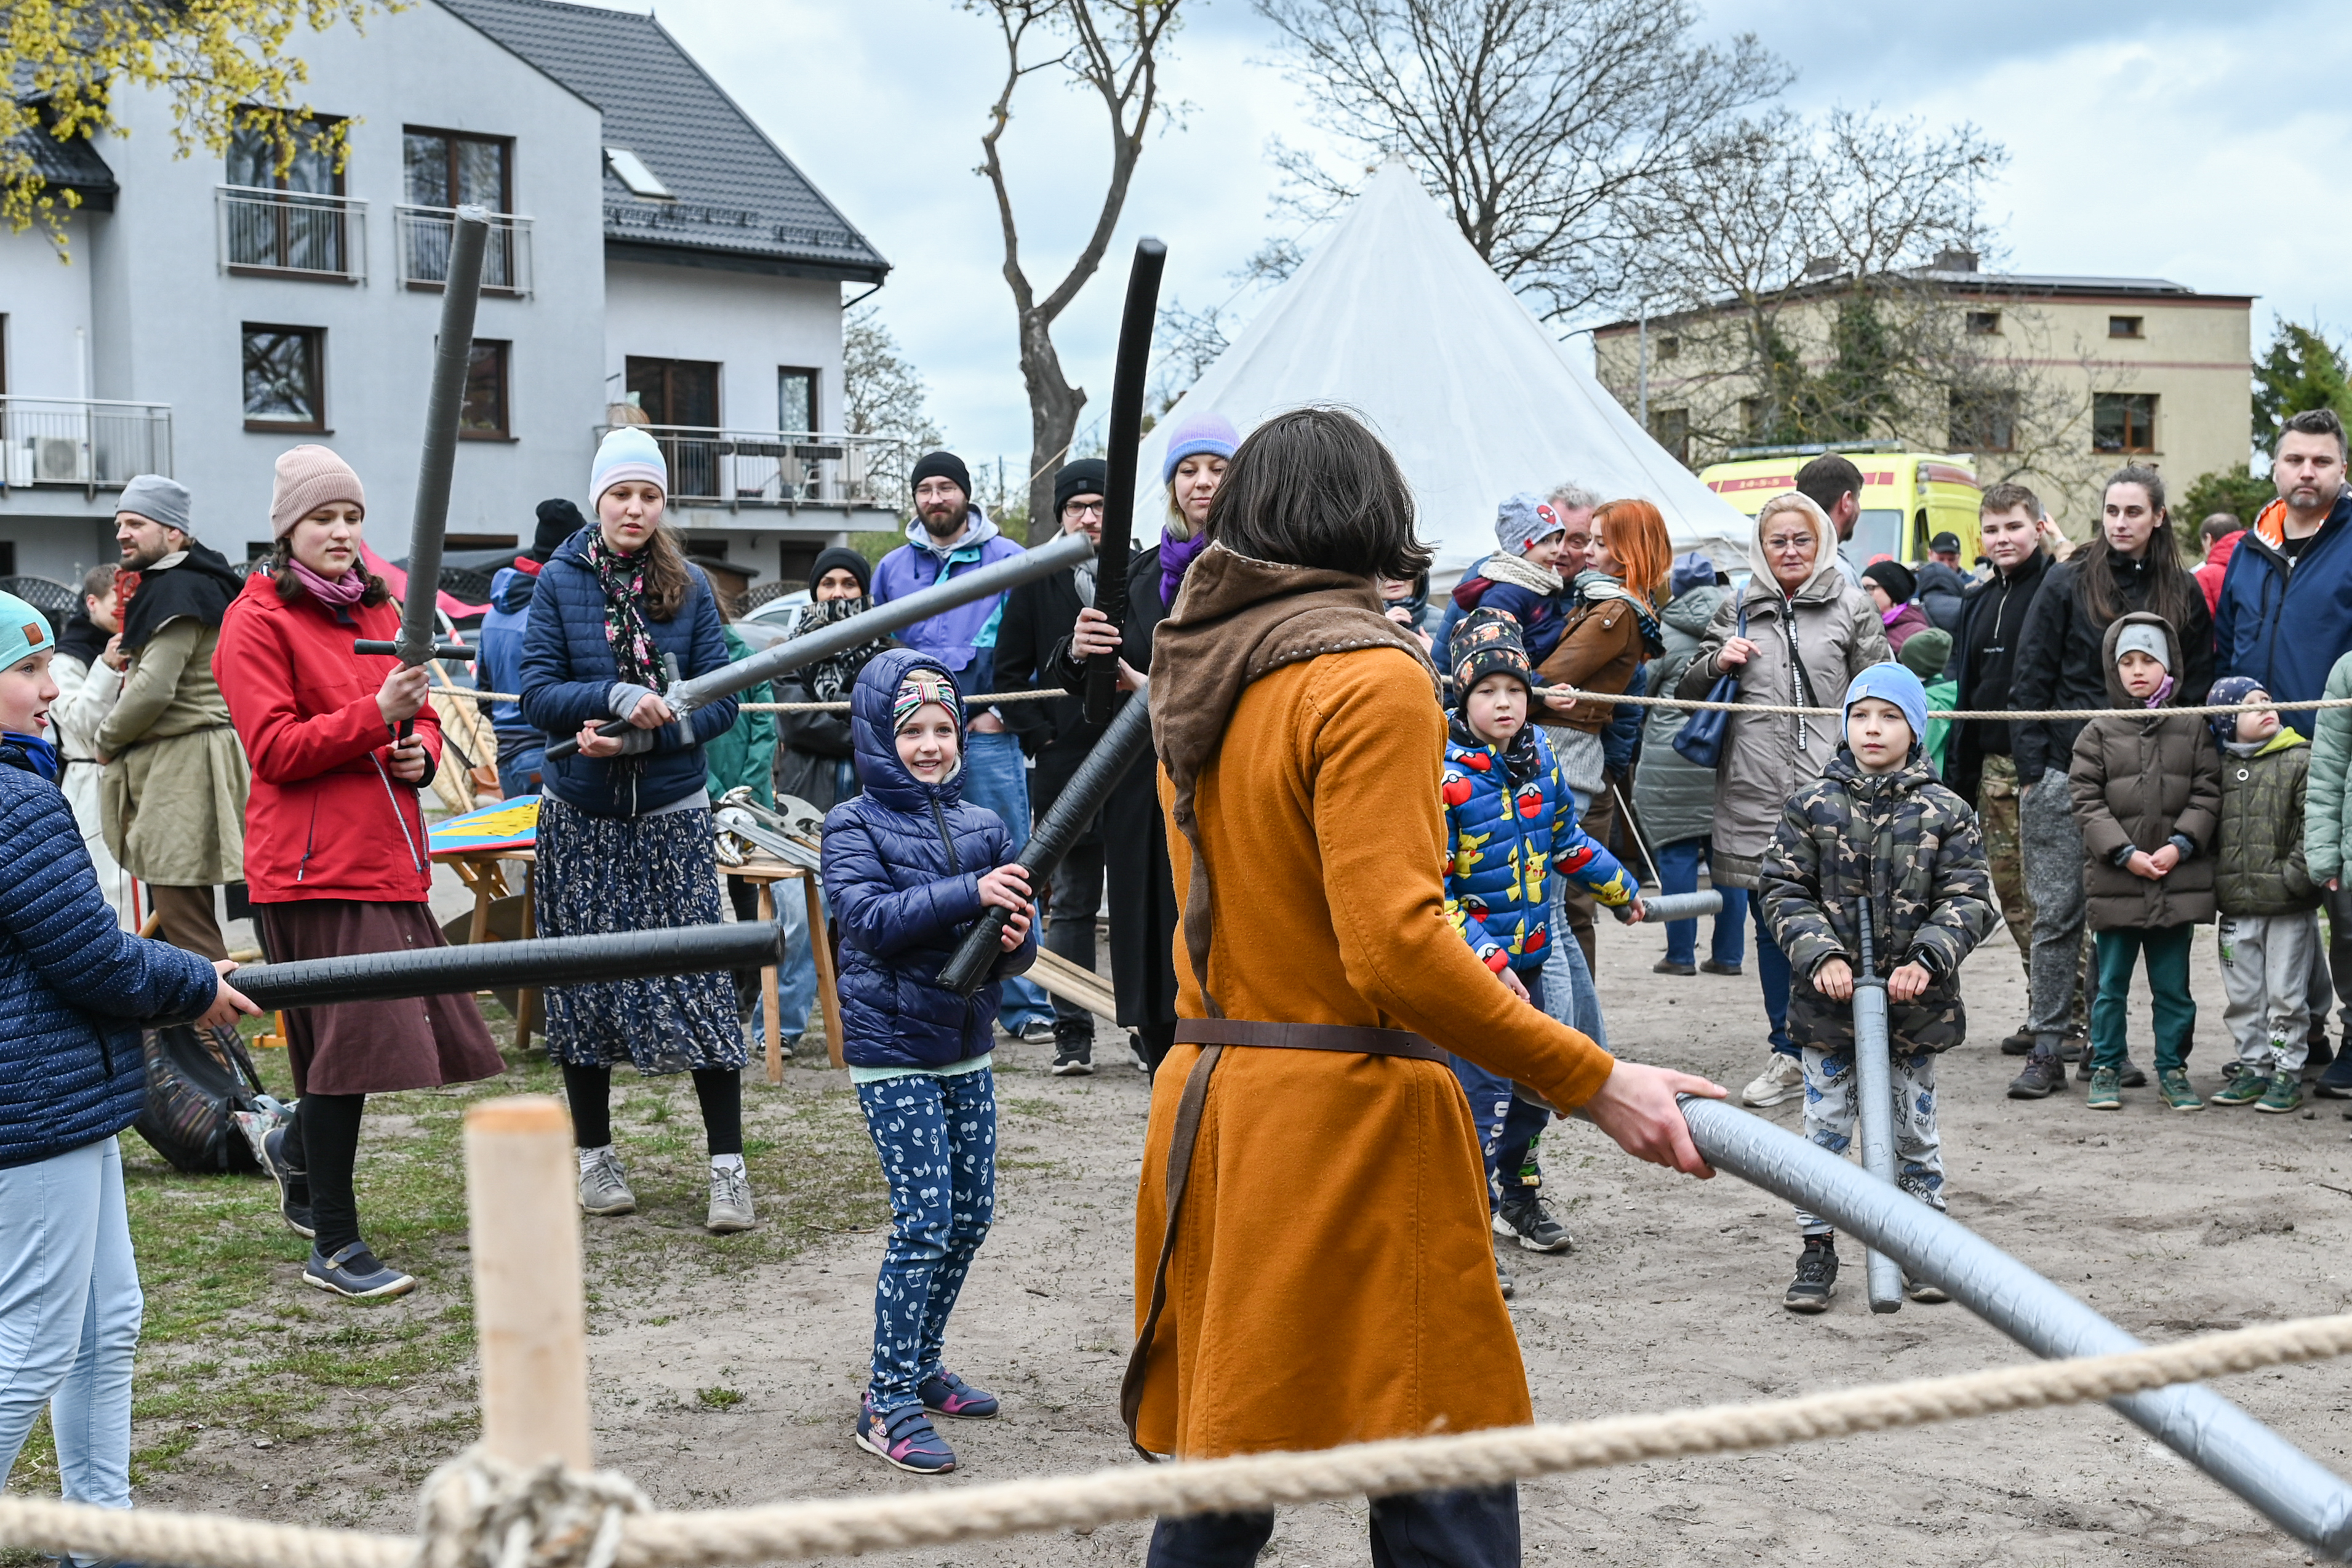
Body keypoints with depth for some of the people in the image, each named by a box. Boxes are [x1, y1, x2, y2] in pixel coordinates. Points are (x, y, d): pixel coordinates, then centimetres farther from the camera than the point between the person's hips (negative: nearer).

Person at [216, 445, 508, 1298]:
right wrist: (376, 717, -22)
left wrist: (421, 750, 4)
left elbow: (421, 712, 27)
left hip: (390, 858, 8)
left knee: (403, 1031, 10)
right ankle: (334, 1249, 3)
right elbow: (274, 750, -12)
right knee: (350, 1037, -8)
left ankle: (295, 1146, 38)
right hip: (315, 865, -8)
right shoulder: (256, 620, -4)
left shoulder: (379, 610, 18)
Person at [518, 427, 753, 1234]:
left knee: (700, 980, -4)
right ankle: (594, 1155, 22)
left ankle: (728, 1166, 2)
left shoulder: (690, 586, 2)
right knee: (585, 981, 7)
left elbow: (721, 698, -1)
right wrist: (619, 697, -22)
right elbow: (537, 692, -6)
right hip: (580, 816, 0)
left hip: (672, 813, 0)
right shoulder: (559, 582, -1)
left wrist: (640, 735, -15)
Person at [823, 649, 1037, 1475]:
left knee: (972, 1212, 10)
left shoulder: (983, 825, 7)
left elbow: (1013, 938, 8)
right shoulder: (854, 825, -6)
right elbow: (870, 917, -22)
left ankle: (919, 1367, 28)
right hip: (891, 1048, -6)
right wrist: (968, 894, -31)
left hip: (965, 1048, 6)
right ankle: (888, 1402, 0)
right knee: (925, 1218, -10)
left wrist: (1016, 942, -16)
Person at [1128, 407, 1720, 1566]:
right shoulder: (1372, 677, -12)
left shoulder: (1198, 678, 12)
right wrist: (1593, 1082, -20)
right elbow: (1395, 947, -22)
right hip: (1344, 1121, -8)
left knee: (1220, 1473, 16)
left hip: (1208, 1099, 8)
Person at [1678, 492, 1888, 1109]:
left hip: (1830, 795, -3)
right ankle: (1788, 1057, 18)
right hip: (1756, 797, 3)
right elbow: (1689, 688, 18)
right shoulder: (1737, 610, 12)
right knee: (1773, 926, 9)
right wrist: (1717, 663, -3)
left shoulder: (1851, 608, 6)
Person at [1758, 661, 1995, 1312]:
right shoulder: (1812, 803, -2)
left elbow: (1969, 899, -3)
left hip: (1915, 1001, 0)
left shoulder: (1945, 812, -2)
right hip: (1829, 998, 0)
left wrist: (1927, 961, -18)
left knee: (1915, 1128, 12)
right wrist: (1820, 956, -15)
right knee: (1826, 1126, 6)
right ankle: (1817, 1252, 18)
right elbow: (1782, 889, -2)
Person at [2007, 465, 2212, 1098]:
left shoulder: (2183, 594, 7)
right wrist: (2031, 768, -6)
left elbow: (2197, 688, 11)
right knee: (2058, 912, -1)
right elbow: (2030, 677, 0)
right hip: (2064, 773, -2)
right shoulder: (2068, 582, 0)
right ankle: (2046, 1050, 4)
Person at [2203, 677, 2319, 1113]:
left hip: (2288, 906, -5)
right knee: (2243, 995, 11)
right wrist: (2217, 884, 8)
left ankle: (2287, 1073, 10)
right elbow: (2210, 829, 16)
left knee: (2286, 995, 1)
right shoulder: (2221, 769, 9)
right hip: (2237, 908, 5)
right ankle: (2254, 1068, 22)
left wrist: (2295, 876, -16)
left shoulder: (2301, 761, -4)